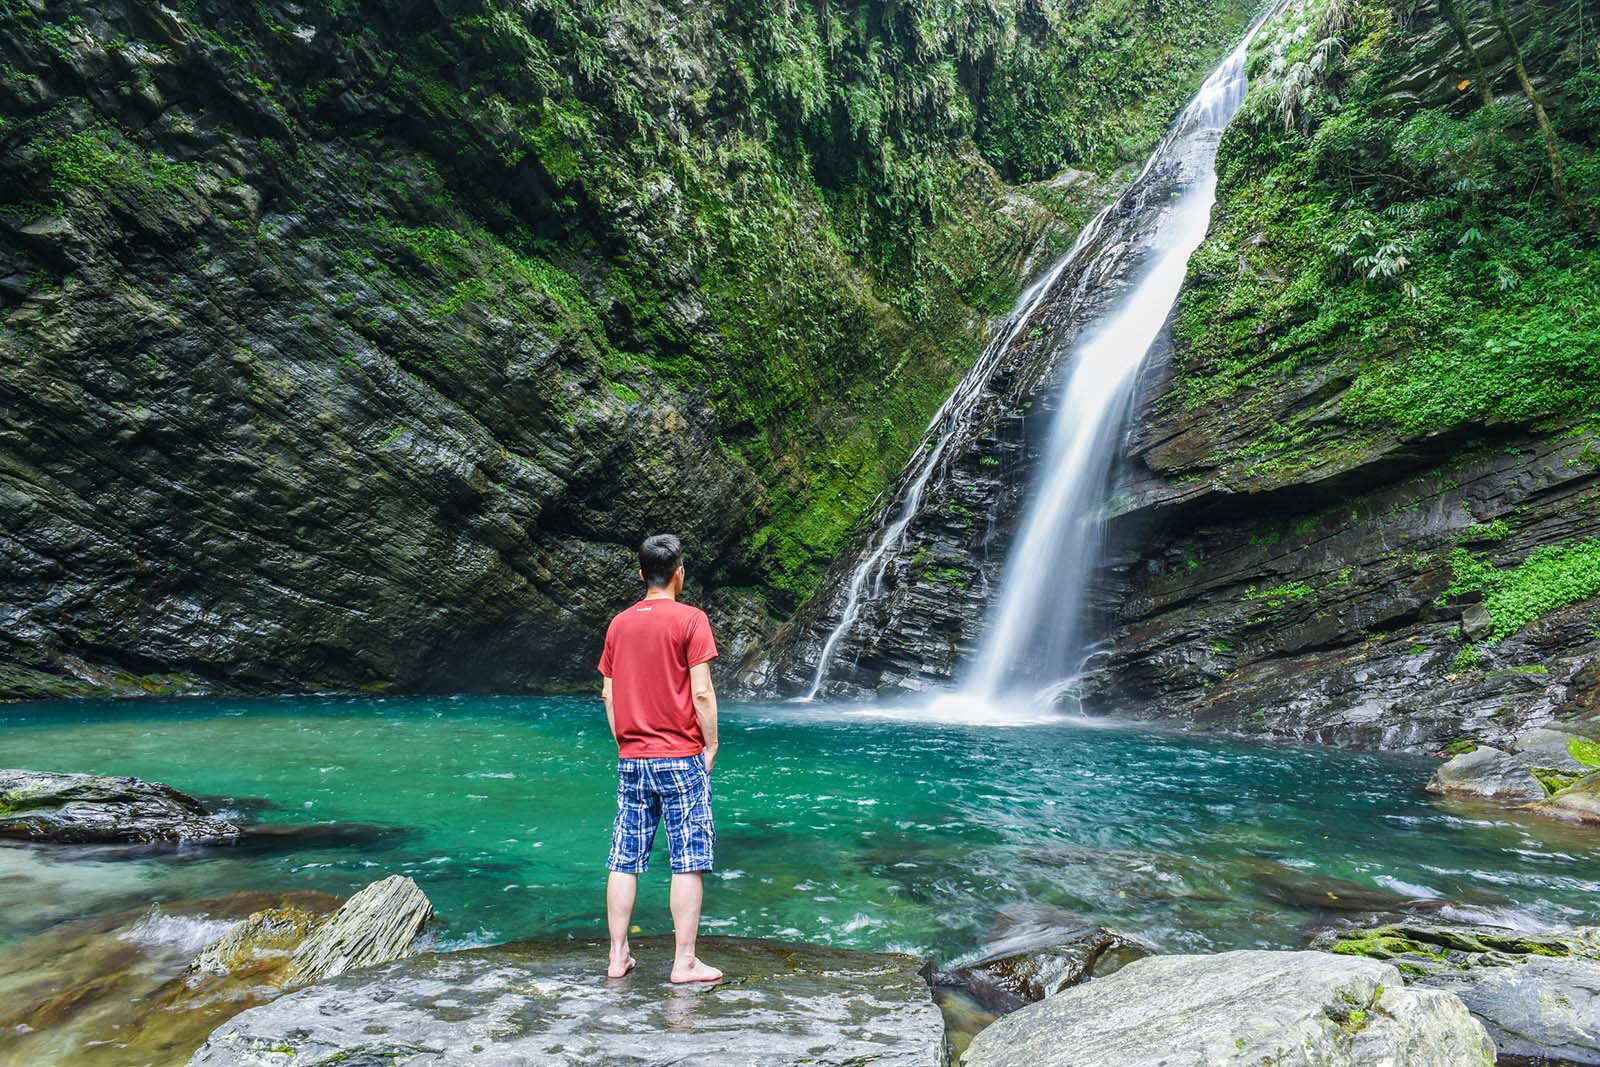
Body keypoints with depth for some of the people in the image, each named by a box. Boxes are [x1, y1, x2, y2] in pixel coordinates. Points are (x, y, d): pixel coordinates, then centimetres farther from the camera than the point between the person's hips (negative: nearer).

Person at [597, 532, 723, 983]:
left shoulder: (619, 623, 8)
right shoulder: (690, 619, -8)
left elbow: (608, 694, 9)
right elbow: (701, 692, -12)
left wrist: (625, 744, 16)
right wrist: (711, 744, -2)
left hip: (632, 760, 5)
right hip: (681, 758, -5)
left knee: (624, 861, 11)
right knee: (688, 862, 3)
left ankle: (618, 955, 19)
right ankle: (684, 961, 7)